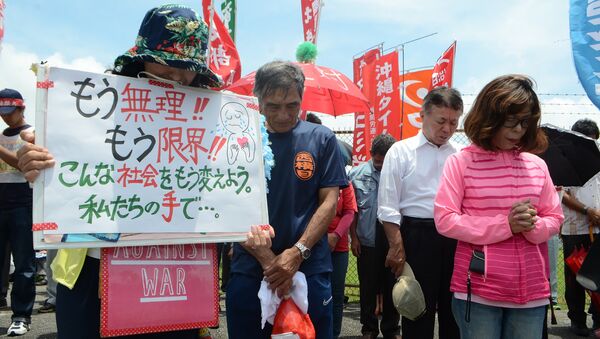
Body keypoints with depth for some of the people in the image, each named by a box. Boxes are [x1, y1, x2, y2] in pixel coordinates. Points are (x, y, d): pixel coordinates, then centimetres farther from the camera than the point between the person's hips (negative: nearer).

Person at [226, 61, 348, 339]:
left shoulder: (321, 139, 1)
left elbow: (329, 201, -2)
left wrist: (298, 252, -14)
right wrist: (266, 258, -13)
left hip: (309, 269, 0)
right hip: (249, 270, 1)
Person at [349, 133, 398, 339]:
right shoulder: (357, 174, -2)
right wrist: (354, 237, 2)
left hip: (392, 240, -1)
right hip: (367, 240, 1)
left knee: (391, 286, 11)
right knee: (368, 286, 12)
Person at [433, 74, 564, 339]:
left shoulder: (537, 165, 7)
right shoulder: (460, 162, -6)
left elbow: (554, 218, 10)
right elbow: (445, 220, -12)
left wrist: (533, 226, -13)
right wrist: (505, 225, -18)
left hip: (532, 292, 4)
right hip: (477, 291, -4)